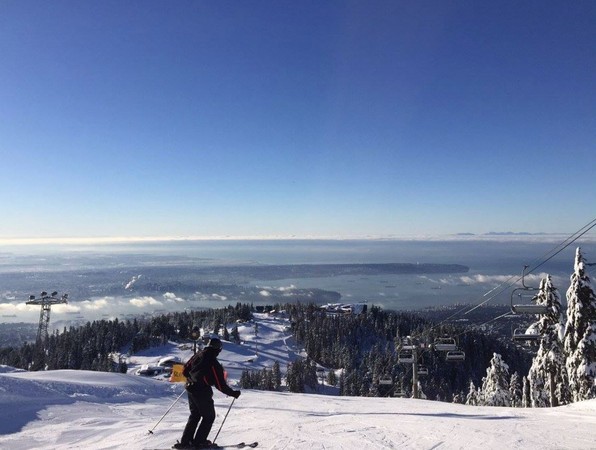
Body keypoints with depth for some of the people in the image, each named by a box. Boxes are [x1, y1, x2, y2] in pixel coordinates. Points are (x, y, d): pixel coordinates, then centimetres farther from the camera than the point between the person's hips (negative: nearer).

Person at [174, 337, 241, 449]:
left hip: (190, 389, 7)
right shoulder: (214, 364, -18)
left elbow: (185, 371, 10)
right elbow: (220, 385, -16)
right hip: (203, 392, -7)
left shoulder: (197, 356, 1)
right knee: (209, 416, 12)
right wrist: (233, 393, -4)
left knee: (195, 415, 23)